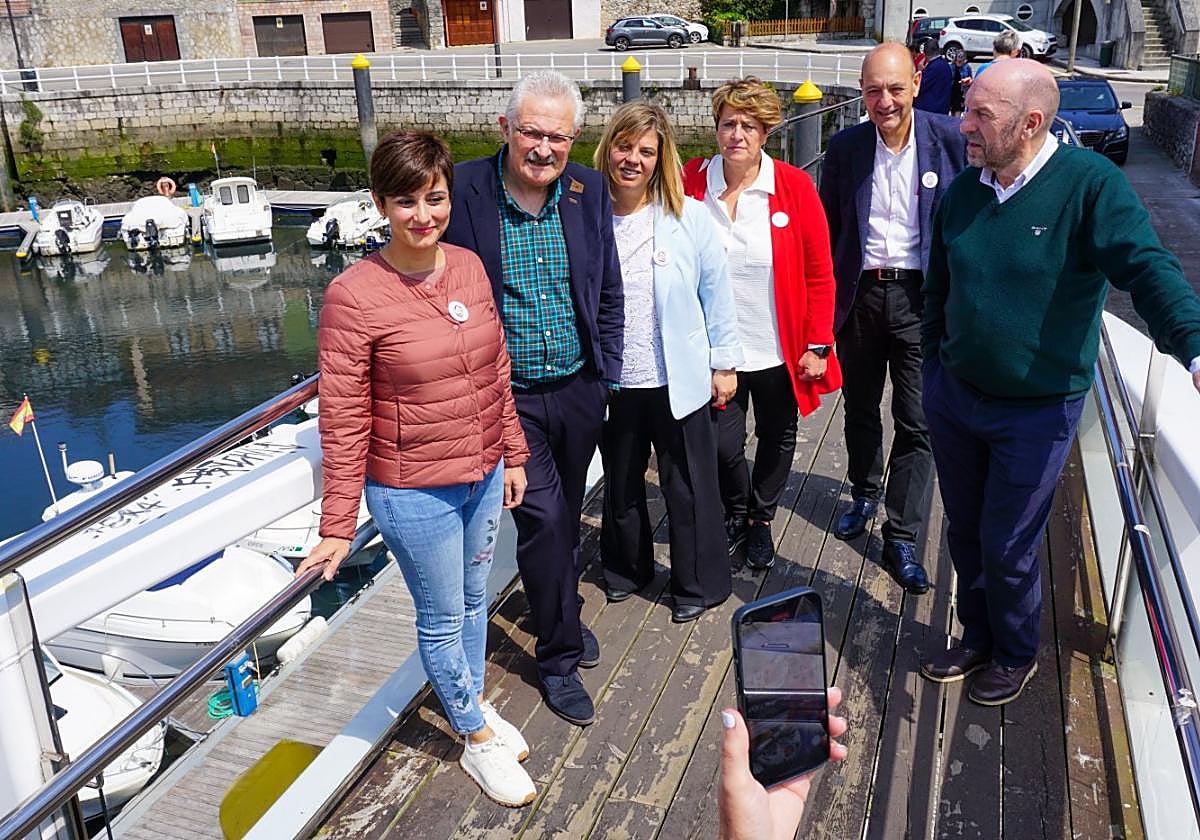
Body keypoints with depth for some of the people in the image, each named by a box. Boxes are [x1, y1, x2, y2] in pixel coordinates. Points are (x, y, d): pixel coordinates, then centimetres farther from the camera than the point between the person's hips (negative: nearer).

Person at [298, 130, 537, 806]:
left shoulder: (470, 266, -2)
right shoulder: (354, 295, -19)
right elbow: (342, 419, -16)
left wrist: (513, 454, 12)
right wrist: (338, 525, -13)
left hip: (483, 474, 5)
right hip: (413, 492, -5)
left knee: (475, 598, 23)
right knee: (443, 618, 13)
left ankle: (475, 704, 48)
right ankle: (479, 740, 35)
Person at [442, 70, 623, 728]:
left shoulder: (588, 190, -2)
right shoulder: (464, 190, -13)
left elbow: (608, 291, 7)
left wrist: (606, 371, 6)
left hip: (579, 389, 4)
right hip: (508, 395, -4)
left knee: (566, 513, 20)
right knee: (541, 514, -5)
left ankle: (561, 613, 45)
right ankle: (558, 654, 16)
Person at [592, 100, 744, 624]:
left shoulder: (689, 217, -8)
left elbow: (716, 293, -1)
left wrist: (724, 362, 0)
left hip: (679, 381, -1)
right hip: (611, 383, 2)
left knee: (689, 487, 11)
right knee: (620, 483, 20)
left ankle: (699, 585, 31)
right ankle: (627, 568, 44)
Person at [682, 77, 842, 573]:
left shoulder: (794, 187, -8)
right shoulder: (691, 183, -6)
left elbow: (820, 274, -4)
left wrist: (818, 345, -5)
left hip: (779, 350, 0)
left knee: (777, 439, 16)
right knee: (723, 445, 4)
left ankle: (761, 521, 42)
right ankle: (735, 514, 36)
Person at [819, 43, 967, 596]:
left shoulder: (951, 140, -7)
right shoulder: (845, 147, 0)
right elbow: (829, 227, 6)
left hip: (921, 299, -2)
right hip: (859, 295, 3)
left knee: (917, 423, 0)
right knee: (860, 409, 18)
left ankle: (901, 540, 11)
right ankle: (864, 494, 43)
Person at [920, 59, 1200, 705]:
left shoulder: (1090, 183, -16)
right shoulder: (962, 191, 0)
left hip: (1035, 414, -5)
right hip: (954, 397, 5)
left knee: (1007, 548, 7)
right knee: (964, 533, 18)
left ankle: (1017, 654, 34)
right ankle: (977, 638, 41)